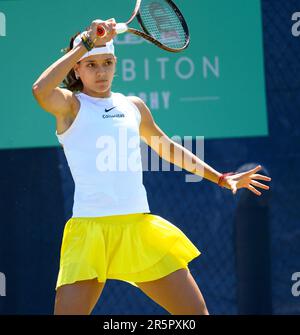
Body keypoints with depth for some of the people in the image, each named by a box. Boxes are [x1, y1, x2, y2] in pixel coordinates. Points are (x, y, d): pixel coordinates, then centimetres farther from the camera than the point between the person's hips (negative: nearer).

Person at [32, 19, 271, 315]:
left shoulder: (133, 106, 16)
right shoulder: (70, 104, 1)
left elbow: (168, 148, 32)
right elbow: (40, 91, -23)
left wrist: (221, 178, 32)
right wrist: (86, 43, -21)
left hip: (139, 226, 5)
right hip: (90, 230, -5)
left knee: (195, 310, 1)